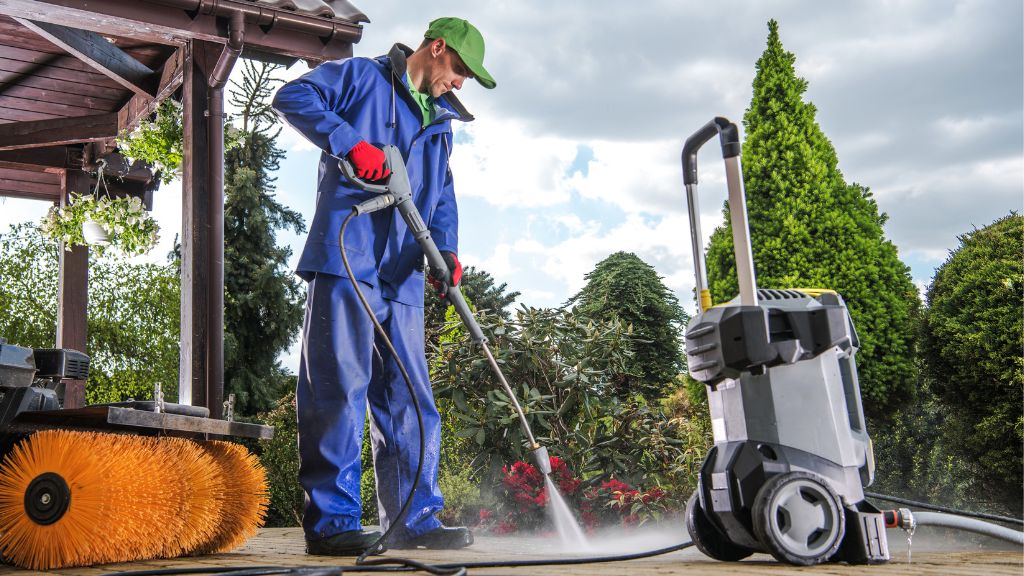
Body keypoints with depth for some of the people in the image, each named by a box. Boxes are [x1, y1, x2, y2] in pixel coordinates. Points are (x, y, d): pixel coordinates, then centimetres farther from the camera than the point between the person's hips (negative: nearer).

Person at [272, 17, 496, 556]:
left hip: (402, 275, 8)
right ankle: (332, 522, -5)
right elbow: (292, 96, -5)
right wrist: (351, 142, -18)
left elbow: (441, 195, 20)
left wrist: (446, 249, 0)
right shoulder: (361, 77, 7)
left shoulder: (440, 122, 26)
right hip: (346, 260, -7)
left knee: (410, 399, 6)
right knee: (339, 386, -10)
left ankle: (416, 518, 12)